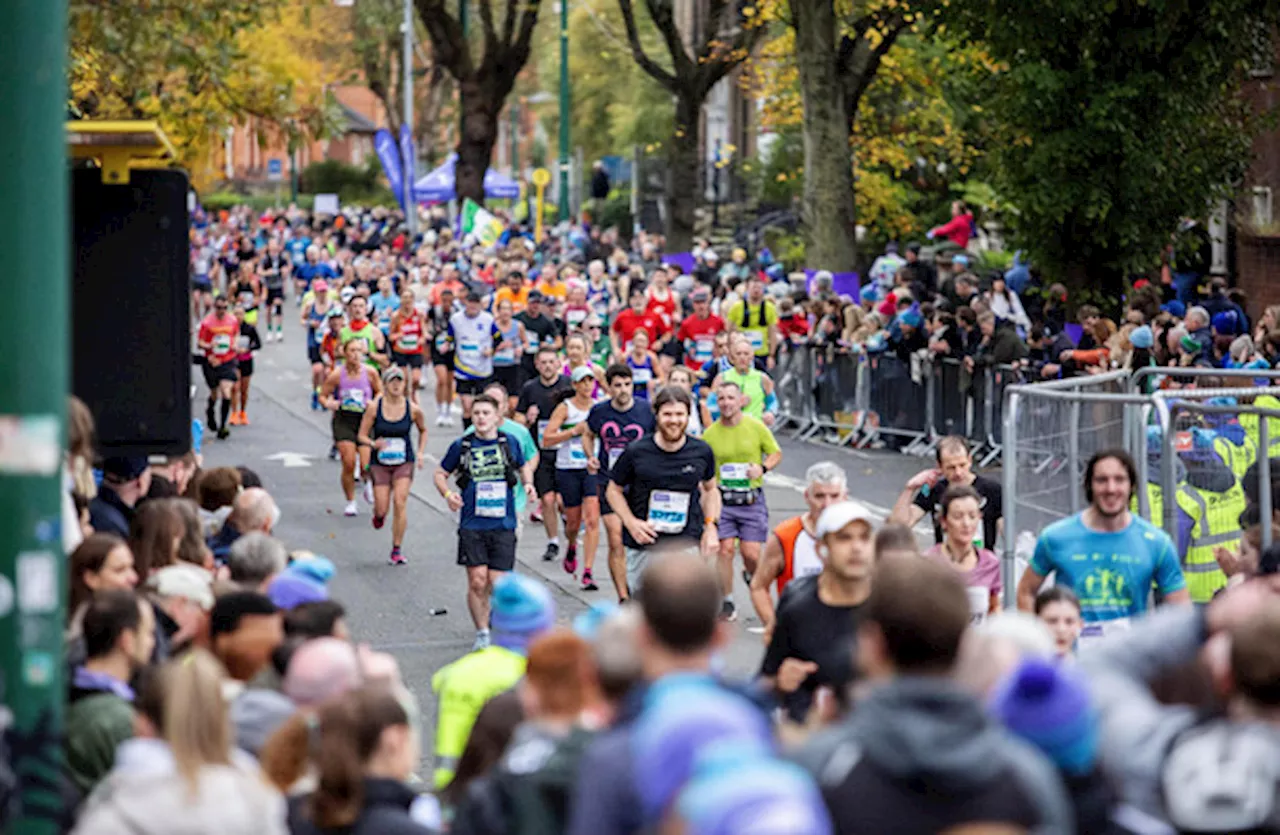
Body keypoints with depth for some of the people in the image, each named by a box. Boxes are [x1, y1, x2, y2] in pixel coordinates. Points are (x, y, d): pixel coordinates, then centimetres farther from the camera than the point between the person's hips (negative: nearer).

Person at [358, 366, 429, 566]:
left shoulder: (413, 409, -5)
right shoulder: (374, 407, -8)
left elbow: (423, 430, 15)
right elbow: (361, 436, -3)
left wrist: (421, 453, 3)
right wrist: (373, 444, -24)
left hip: (404, 462, 0)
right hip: (380, 463, 0)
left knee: (400, 502, -16)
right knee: (381, 510, -3)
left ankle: (396, 550, -7)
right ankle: (378, 514, 38)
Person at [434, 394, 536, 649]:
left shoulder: (510, 443, 6)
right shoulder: (461, 446, 2)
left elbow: (524, 466, 24)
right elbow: (441, 473, 14)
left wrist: (528, 484, 4)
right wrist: (447, 494, -6)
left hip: (503, 525, 1)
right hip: (472, 525, -1)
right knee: (477, 582, -9)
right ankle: (482, 633, 7)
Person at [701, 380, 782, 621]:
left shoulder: (756, 427, 0)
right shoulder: (710, 434, 1)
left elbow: (777, 453, 10)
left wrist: (762, 467, -9)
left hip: (752, 499, 0)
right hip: (722, 499, 0)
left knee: (752, 554, -5)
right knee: (725, 549, -8)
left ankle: (752, 576, 32)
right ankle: (727, 603, 4)